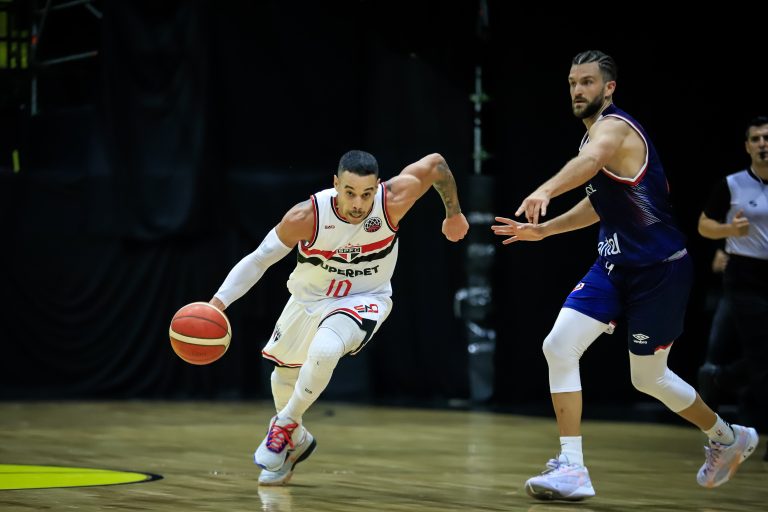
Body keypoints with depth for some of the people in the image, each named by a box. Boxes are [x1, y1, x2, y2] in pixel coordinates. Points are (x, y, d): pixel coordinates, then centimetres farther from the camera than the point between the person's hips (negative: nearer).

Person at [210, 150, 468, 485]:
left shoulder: (392, 201, -30)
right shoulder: (307, 217, -30)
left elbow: (436, 163, -13)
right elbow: (259, 259, -21)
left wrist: (453, 213, 1)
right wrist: (218, 302, -30)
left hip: (363, 300, -2)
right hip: (309, 298, 3)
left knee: (324, 350, -33)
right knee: (284, 373, 19)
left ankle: (285, 425, -7)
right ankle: (296, 441, 52)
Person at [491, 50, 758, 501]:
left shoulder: (613, 126, -17)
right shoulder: (596, 133, 13)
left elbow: (593, 158, -44)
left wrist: (546, 191, -62)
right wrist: (542, 230, 21)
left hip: (660, 268, -8)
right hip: (617, 264, 8)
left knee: (649, 378, 6)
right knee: (559, 347, -9)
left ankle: (728, 437, 32)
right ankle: (572, 469, -6)